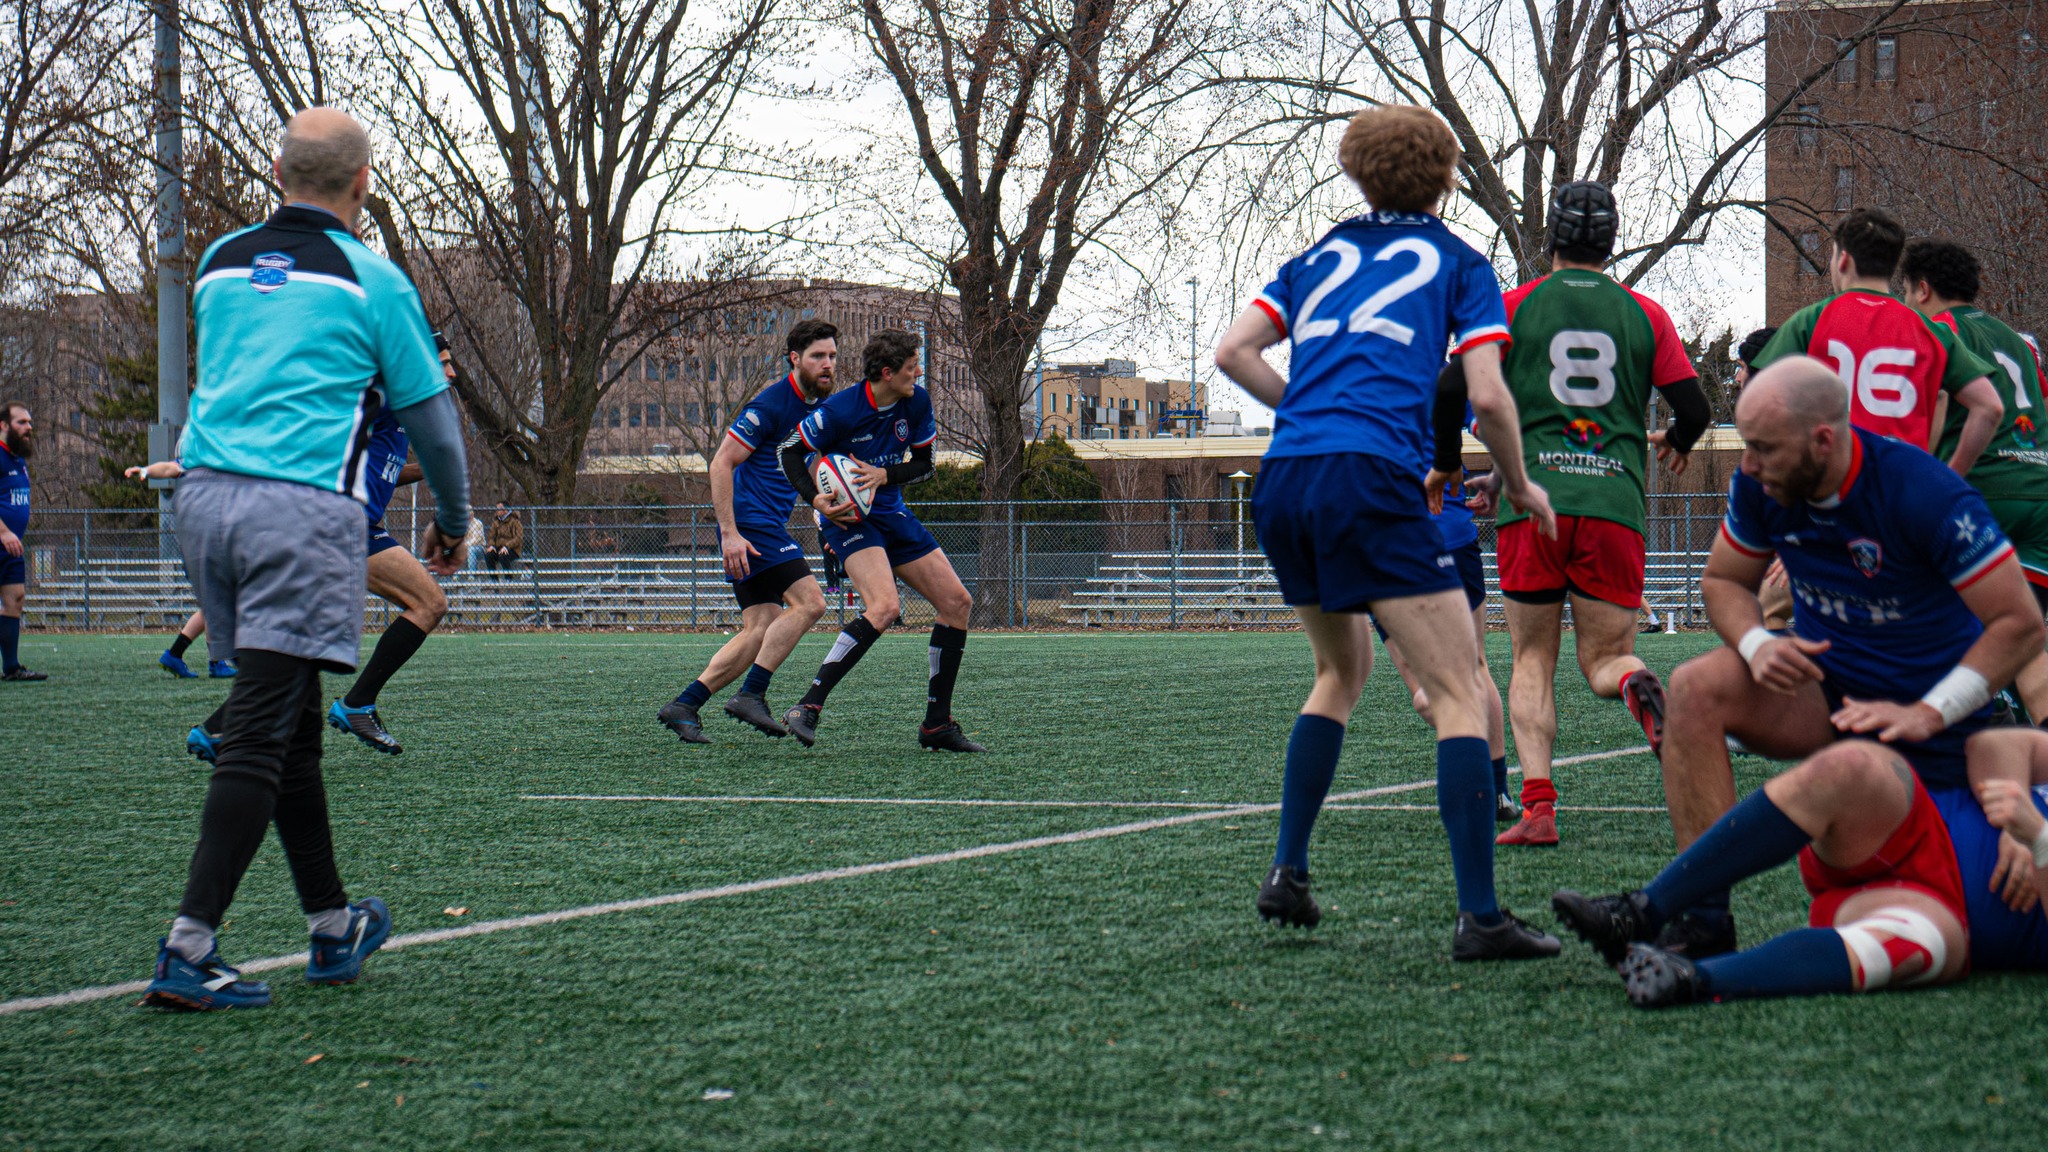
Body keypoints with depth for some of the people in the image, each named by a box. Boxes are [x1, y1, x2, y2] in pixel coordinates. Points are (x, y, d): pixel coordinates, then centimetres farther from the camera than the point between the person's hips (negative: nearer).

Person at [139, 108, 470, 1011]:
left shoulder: (219, 263, 14)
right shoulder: (369, 280, 0)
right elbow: (431, 419, 6)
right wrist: (452, 522, 21)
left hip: (206, 494, 6)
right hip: (306, 507, -6)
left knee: (289, 724, 15)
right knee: (260, 732, -8)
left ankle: (332, 927, 24)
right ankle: (189, 947, -16)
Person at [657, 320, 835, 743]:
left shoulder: (823, 407, 12)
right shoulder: (771, 404, -14)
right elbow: (721, 463, -17)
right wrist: (729, 533, -22)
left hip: (767, 525, 9)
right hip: (749, 521, -9)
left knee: (761, 631, 3)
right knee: (808, 602, -18)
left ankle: (683, 705, 4)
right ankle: (751, 694, -16)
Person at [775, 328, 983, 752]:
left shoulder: (917, 402, -3)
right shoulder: (839, 411, -19)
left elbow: (923, 465, 6)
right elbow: (792, 454, -8)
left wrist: (884, 475, -14)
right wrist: (817, 499, -23)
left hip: (892, 514, 7)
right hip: (848, 519, -7)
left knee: (957, 603, 4)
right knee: (885, 607, -30)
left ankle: (937, 725, 13)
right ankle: (809, 706, -28)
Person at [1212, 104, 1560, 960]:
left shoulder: (1320, 256, 23)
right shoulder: (1458, 264, 12)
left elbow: (1234, 351, 15)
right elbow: (1487, 397, 2)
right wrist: (1517, 485, 17)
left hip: (1282, 480, 6)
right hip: (1373, 481, -5)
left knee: (1341, 669, 26)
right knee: (1458, 692, -5)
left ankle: (1287, 873, 21)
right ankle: (1478, 915, -15)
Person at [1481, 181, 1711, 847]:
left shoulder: (1513, 307, 6)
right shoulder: (1645, 314, 10)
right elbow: (1694, 409, 8)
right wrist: (1676, 444, 30)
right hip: (1616, 503, 1)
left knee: (1532, 660, 9)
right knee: (1606, 658, 8)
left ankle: (1538, 806, -8)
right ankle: (1636, 685, -31)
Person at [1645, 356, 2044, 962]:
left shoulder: (1925, 495, -26)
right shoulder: (1760, 485, -11)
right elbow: (1723, 581, 5)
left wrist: (1926, 715, -29)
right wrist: (1756, 644, -18)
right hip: (1821, 680, 4)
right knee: (1697, 687, -25)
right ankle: (1704, 918, -29)